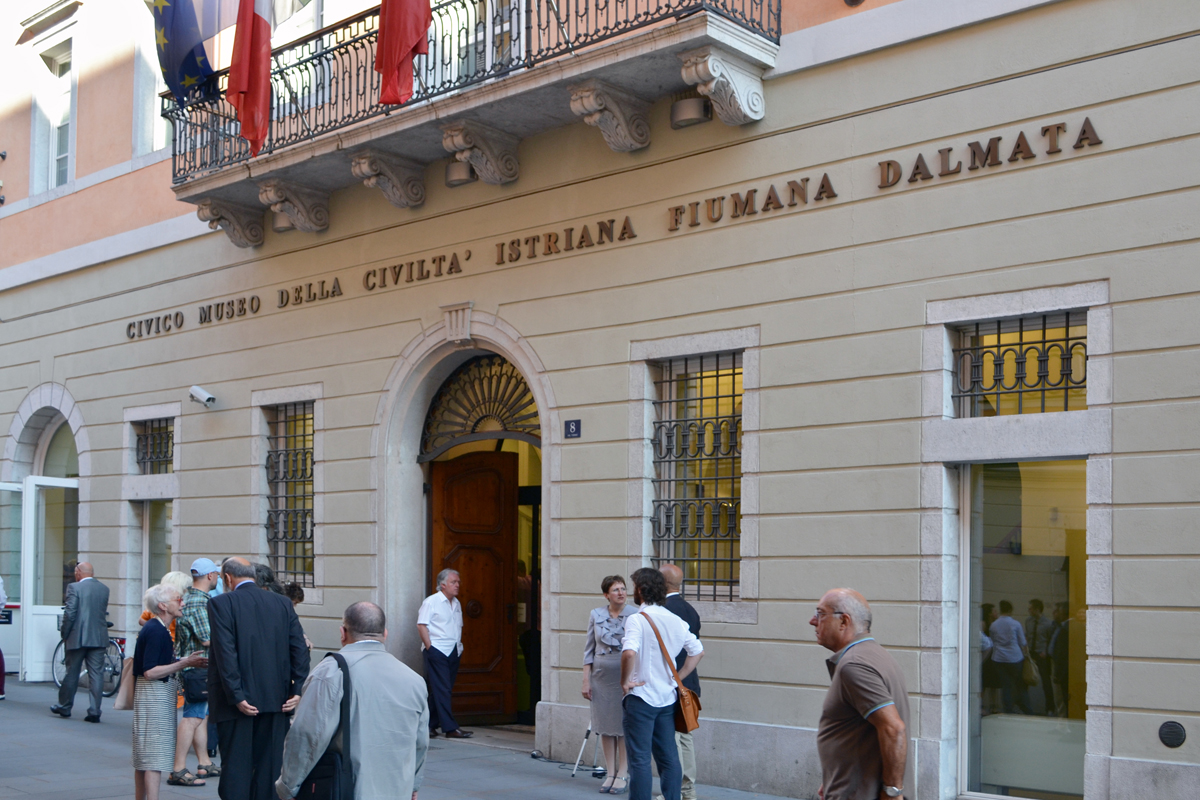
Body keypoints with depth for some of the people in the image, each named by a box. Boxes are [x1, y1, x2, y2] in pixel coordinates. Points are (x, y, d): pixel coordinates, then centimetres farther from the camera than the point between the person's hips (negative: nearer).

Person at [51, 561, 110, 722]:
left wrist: (65, 635, -1)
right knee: (96, 675, 2)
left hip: (78, 638, -3)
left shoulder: (74, 587, -8)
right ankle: (95, 711, 0)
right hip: (99, 639, 3)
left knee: (72, 674, 10)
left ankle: (64, 707, 24)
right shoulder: (104, 589, 7)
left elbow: (69, 613, -12)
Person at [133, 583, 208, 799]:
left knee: (143, 758, 14)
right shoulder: (156, 631, -18)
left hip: (155, 695, 11)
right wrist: (183, 663, -19)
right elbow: (150, 672, -23)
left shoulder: (154, 628, 14)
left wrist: (184, 661, 8)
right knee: (154, 757, -10)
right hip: (155, 696, -11)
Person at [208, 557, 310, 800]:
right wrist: (298, 689, -1)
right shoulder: (283, 603, 8)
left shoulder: (221, 603, -6)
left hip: (240, 704, -4)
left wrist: (236, 696, -14)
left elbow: (225, 653, -14)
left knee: (236, 765, 2)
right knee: (270, 765, 11)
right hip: (276, 700, 4)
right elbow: (299, 648, 1)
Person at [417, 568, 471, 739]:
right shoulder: (431, 601, -6)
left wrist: (459, 646, 12)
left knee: (444, 690, 9)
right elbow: (421, 625, -10)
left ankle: (430, 725, 17)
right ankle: (450, 728, -11)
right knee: (442, 690, -9)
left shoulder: (456, 603, 16)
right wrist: (429, 647, -14)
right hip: (437, 650, -8)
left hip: (453, 652, 8)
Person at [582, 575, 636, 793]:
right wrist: (586, 680, 4)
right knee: (605, 726, 7)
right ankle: (610, 773, 16)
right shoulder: (596, 615, 5)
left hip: (626, 676, -3)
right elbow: (589, 649, 9)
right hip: (601, 676, 3)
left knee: (624, 725, -1)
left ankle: (623, 774, 8)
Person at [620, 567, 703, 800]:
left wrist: (625, 680, -17)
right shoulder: (676, 621, 7)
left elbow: (629, 652, -31)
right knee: (669, 757, 12)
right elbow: (697, 650, 16)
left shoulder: (637, 619, -14)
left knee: (640, 759, -2)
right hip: (668, 696, 7)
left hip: (641, 696, -6)